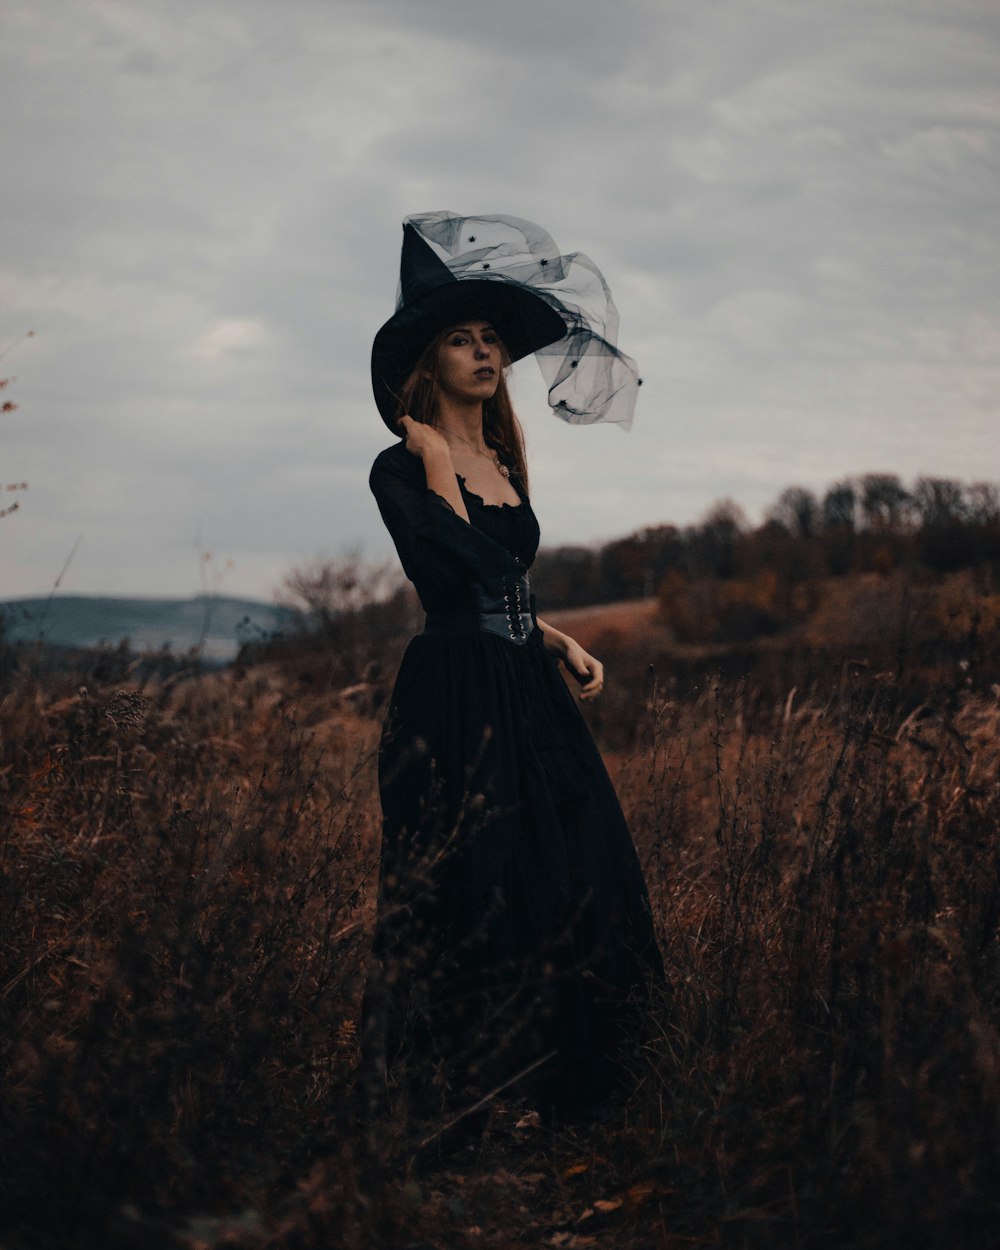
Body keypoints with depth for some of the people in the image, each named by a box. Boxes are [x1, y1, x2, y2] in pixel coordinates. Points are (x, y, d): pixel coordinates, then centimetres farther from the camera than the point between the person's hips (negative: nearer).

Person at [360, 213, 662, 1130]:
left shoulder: (502, 463, 17)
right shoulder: (400, 470, -6)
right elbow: (461, 566, -21)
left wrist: (564, 645, 11)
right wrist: (434, 459, -14)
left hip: (528, 697, 8)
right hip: (454, 708, -8)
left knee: (568, 876, 5)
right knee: (478, 891, -6)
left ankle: (557, 1083, 17)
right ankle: (457, 1103, 7)